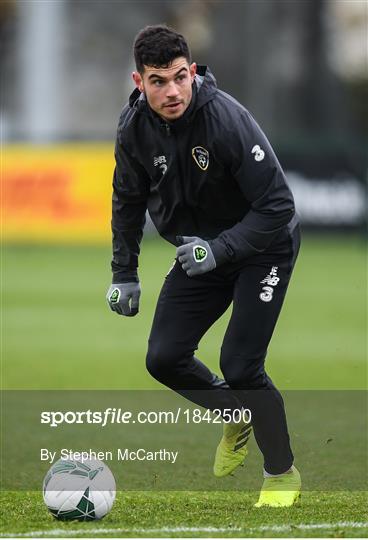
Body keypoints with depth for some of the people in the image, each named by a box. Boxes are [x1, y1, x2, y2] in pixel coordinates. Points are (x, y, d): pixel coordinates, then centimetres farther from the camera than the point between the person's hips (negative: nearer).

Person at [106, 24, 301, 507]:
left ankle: (282, 474, 7)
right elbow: (128, 200, 6)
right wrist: (124, 274, 6)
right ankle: (237, 417, 28)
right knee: (164, 359, -2)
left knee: (239, 366, -16)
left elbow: (277, 205, -28)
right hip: (201, 251, 6)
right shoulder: (135, 128, -13)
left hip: (262, 249, -6)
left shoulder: (228, 119, -31)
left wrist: (219, 250, -35)